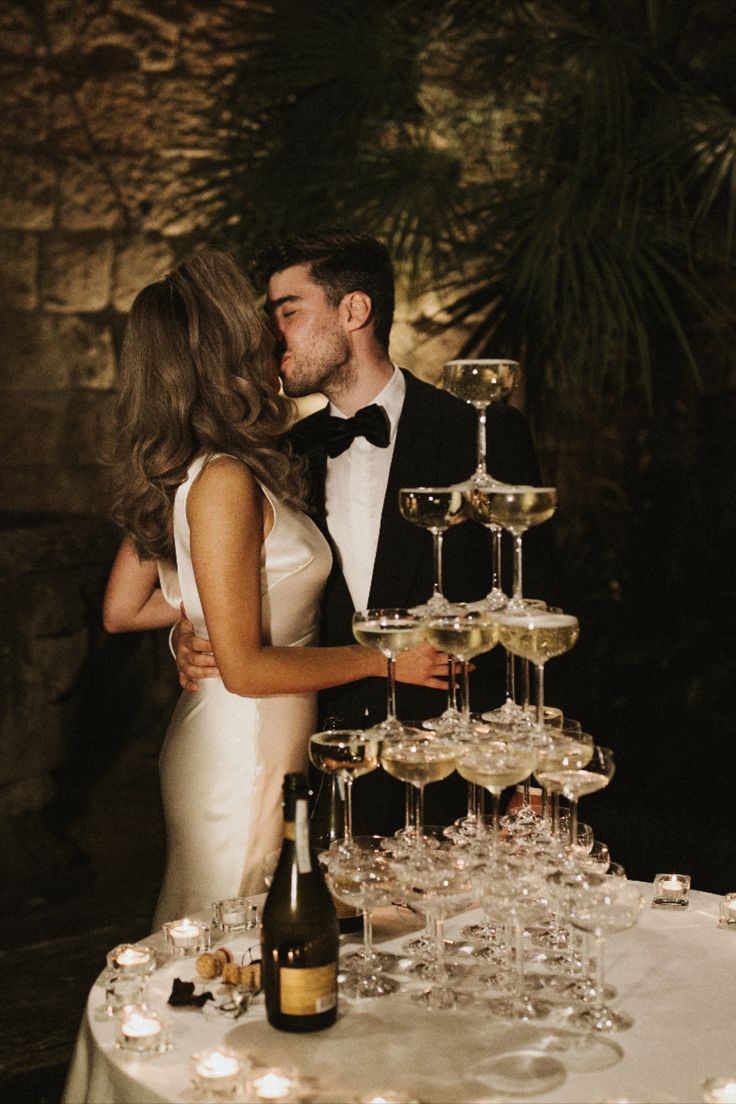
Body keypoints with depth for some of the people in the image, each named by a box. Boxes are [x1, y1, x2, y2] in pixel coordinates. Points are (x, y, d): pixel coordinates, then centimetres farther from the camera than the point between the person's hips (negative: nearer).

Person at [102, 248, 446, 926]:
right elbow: (245, 667, -21)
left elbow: (121, 611, 12)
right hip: (250, 759, -9)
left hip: (211, 739, 9)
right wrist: (381, 660, -13)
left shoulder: (169, 472, 5)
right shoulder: (224, 480, -22)